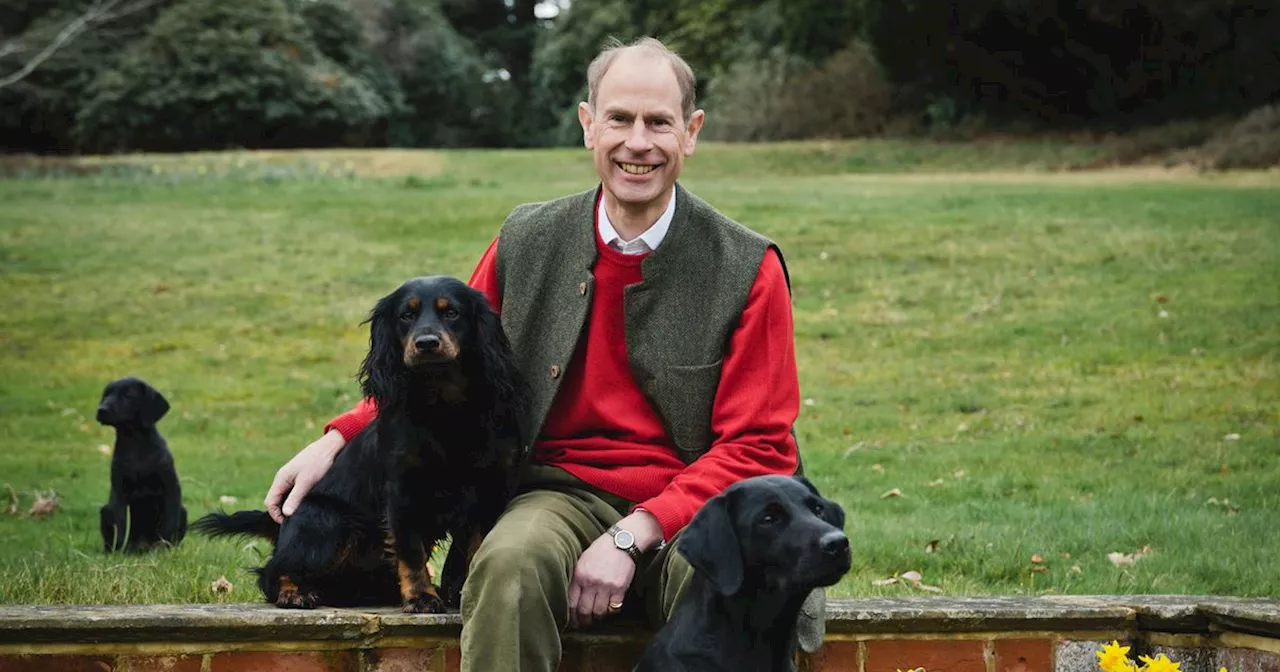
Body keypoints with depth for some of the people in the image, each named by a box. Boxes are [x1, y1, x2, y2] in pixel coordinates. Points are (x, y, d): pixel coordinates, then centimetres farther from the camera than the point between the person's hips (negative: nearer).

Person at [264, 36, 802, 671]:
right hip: (564, 494, 2)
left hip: (692, 510, -2)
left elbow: (757, 447, -2)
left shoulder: (749, 268, 0)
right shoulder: (526, 243, 8)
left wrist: (633, 536, -15)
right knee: (510, 561, -34)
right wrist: (338, 439, 2)